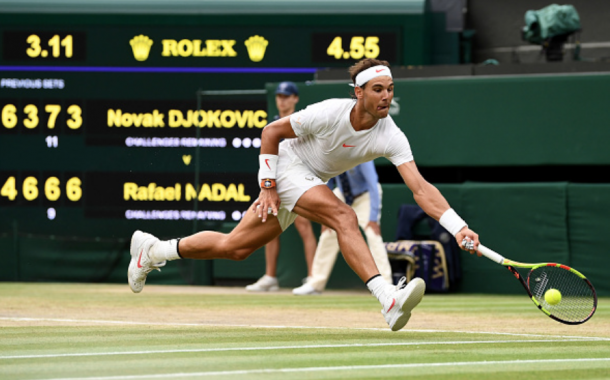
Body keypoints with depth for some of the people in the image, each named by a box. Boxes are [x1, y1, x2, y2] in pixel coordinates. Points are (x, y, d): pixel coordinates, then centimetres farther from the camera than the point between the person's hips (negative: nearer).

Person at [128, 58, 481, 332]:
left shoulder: (391, 137, -17)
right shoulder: (330, 113, -26)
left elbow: (421, 188, -25)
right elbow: (271, 131, -13)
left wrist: (459, 227, -38)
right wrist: (268, 187, -14)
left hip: (312, 183, 6)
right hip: (288, 166, -6)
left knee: (235, 247, 9)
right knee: (344, 217, -31)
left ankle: (154, 250, 27)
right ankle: (389, 299, -43)